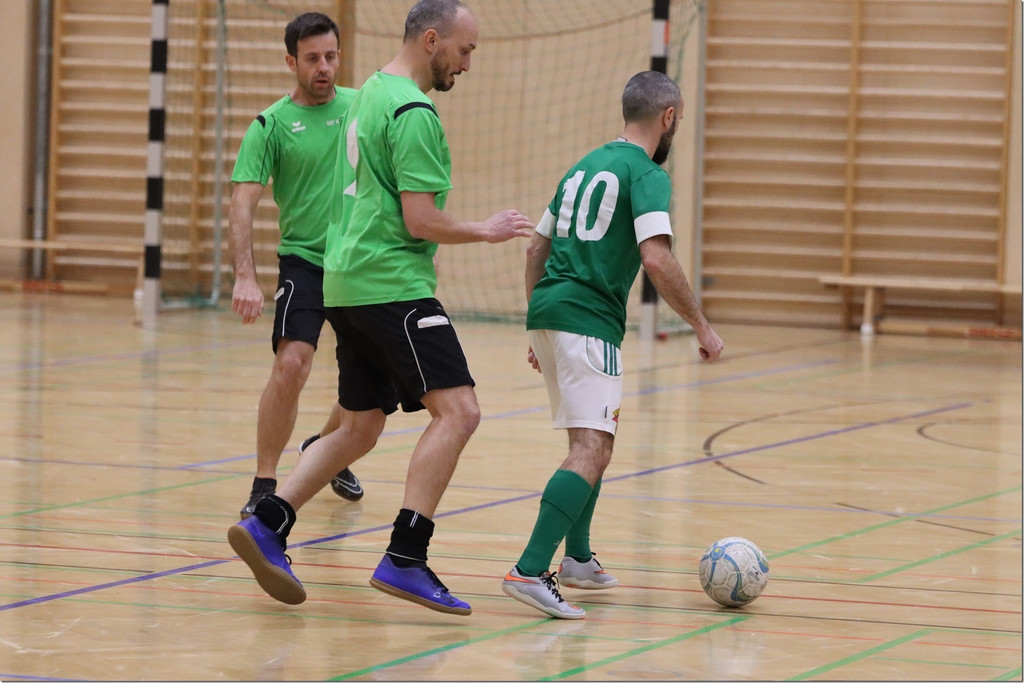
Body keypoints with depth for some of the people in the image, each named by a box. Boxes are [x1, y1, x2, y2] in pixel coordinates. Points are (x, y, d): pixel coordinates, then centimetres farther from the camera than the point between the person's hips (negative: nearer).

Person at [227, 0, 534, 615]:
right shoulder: (413, 113, -14)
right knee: (457, 410, -14)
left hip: (347, 282, 10)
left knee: (361, 429, 16)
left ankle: (267, 528, 10)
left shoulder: (369, 94, 17)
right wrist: (487, 230, -2)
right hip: (393, 284, -10)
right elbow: (421, 221, -18)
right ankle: (405, 560, -20)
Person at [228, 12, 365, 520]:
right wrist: (245, 277, -24)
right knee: (291, 366, -20)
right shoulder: (271, 125, -6)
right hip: (304, 262, -4)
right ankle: (264, 487, -10)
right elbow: (243, 201, -12)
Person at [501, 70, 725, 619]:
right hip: (588, 320, -9)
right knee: (591, 448, -14)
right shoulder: (647, 174, -5)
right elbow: (657, 259, -18)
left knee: (593, 439, 24)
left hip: (546, 308, 9)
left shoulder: (586, 165, 20)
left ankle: (577, 559, 30)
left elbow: (537, 248, 23)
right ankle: (531, 570, -26)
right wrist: (701, 326, -10)